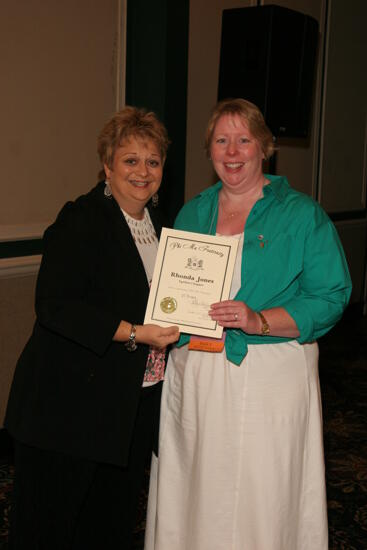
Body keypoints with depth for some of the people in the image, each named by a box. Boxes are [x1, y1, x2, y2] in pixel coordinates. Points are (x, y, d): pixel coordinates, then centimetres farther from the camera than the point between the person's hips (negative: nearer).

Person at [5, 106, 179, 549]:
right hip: (72, 404, -7)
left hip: (134, 404, 7)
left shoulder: (157, 222, 13)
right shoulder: (81, 219, -13)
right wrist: (134, 333, -24)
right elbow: (53, 307, -21)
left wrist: (182, 325, 4)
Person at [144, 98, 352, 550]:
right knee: (193, 496, 12)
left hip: (269, 376, -4)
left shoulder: (302, 215, -2)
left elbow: (330, 297, -9)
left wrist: (259, 321, -22)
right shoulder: (192, 213, 12)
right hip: (193, 375, 4)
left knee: (263, 502, 3)